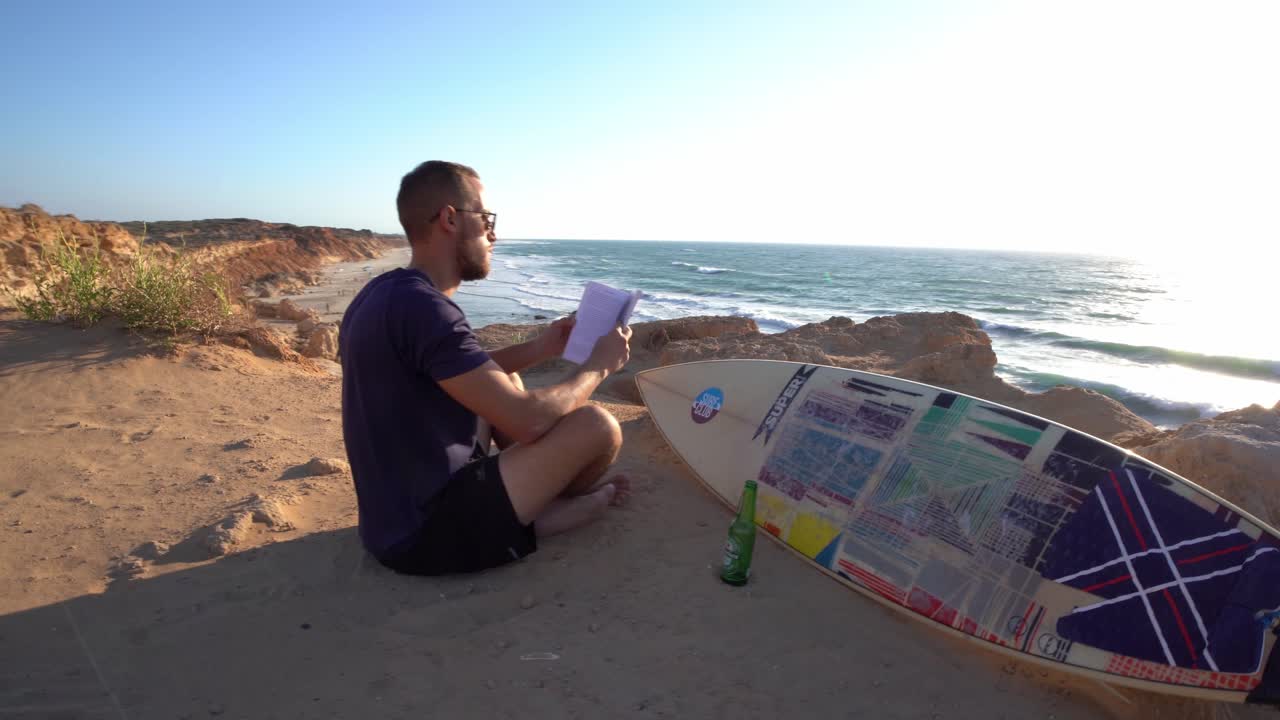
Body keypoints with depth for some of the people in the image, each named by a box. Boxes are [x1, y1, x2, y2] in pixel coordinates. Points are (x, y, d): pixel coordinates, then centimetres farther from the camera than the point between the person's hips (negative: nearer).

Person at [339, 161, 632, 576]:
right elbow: (527, 421, -26)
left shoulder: (384, 294, 5)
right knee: (596, 425, -14)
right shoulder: (421, 306, -25)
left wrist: (539, 349, 9)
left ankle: (536, 495, 11)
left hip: (401, 511, 10)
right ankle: (564, 502, 19)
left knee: (505, 381, 22)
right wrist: (599, 364, -9)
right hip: (424, 533, -10)